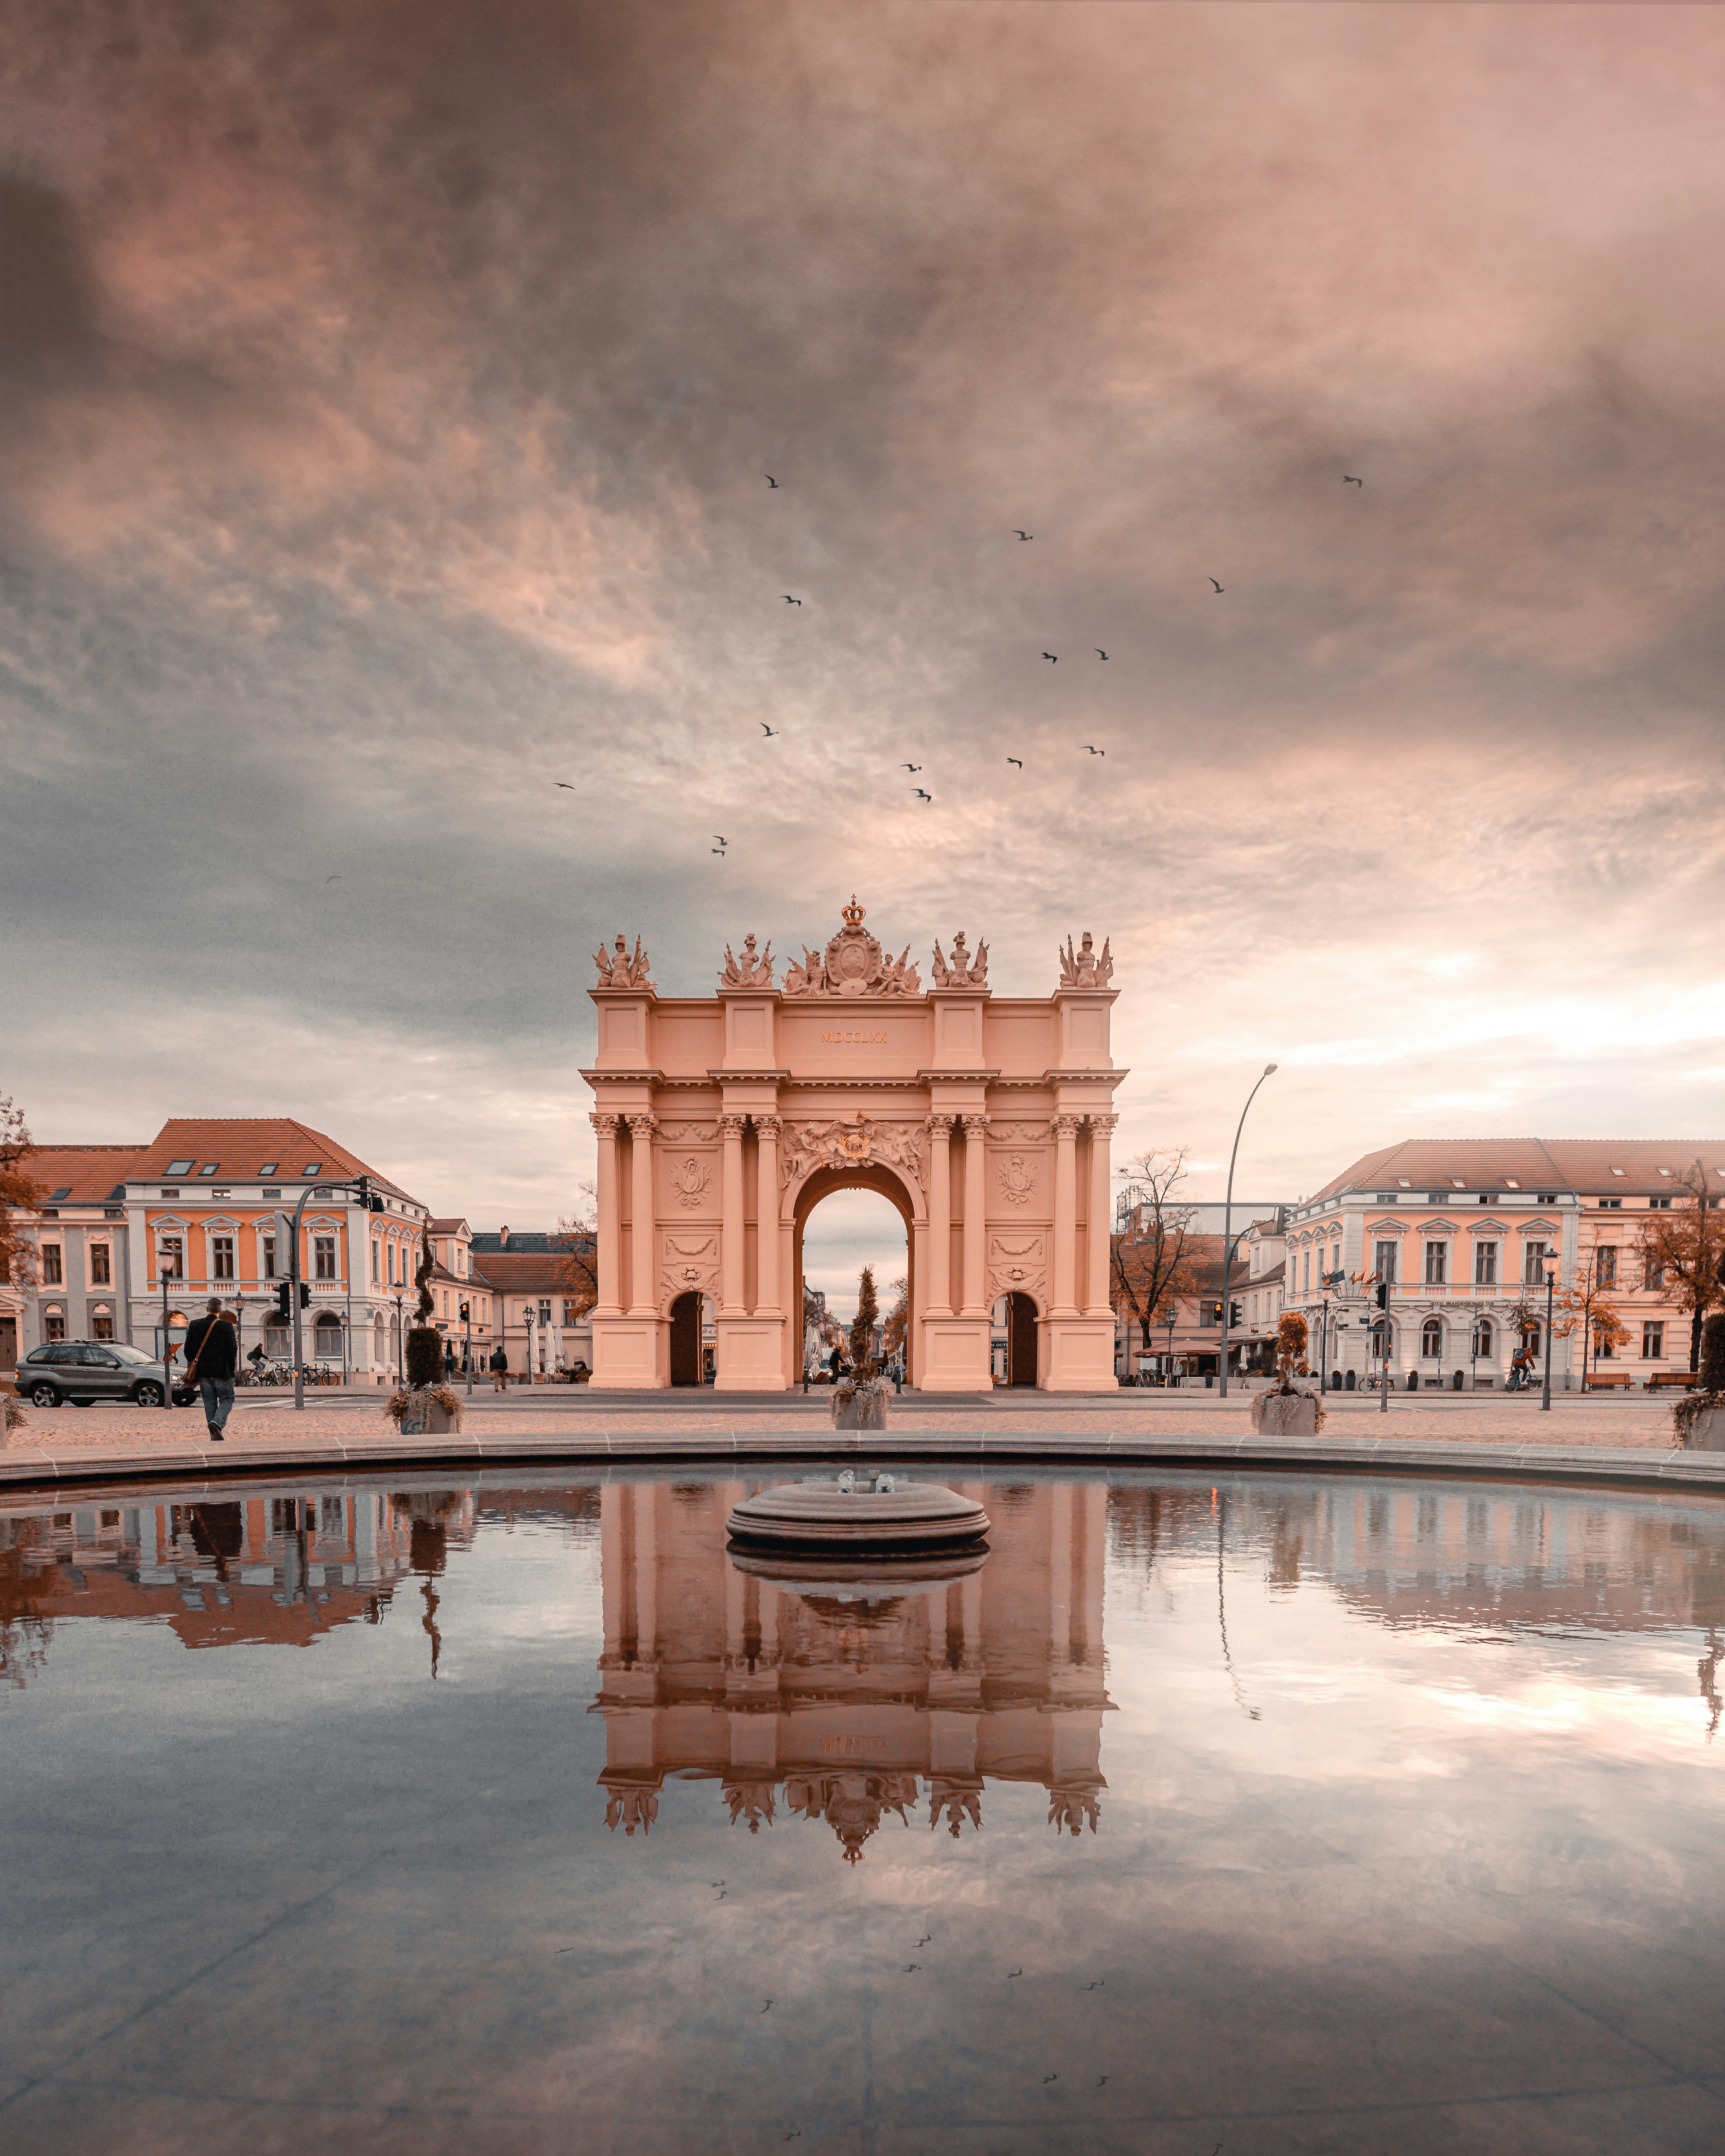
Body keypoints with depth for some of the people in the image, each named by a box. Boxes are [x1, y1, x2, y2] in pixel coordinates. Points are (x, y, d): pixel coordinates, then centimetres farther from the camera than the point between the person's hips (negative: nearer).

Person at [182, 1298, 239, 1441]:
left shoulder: (195, 1325, 1)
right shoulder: (226, 1327, -8)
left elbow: (188, 1349, 3)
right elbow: (233, 1350, -10)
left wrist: (193, 1365, 17)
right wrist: (231, 1369, 4)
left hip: (203, 1371, 3)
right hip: (222, 1371, -3)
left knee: (210, 1403, 10)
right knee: (227, 1400, 8)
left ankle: (215, 1437, 9)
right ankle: (217, 1423, -19)